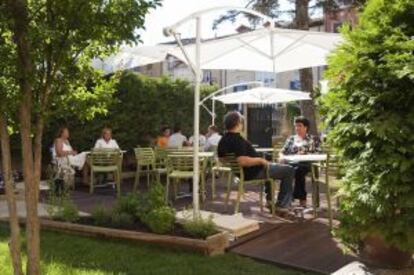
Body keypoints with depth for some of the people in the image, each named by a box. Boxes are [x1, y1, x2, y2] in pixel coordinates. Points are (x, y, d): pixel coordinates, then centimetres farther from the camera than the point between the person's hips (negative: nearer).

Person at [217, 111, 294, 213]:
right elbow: (243, 161, -40)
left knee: (270, 166, 37)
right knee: (289, 170, -1)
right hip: (253, 173, -10)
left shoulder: (223, 141, 2)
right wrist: (261, 160, -23)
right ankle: (282, 205, 2)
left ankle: (269, 199, 37)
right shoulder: (237, 140, -28)